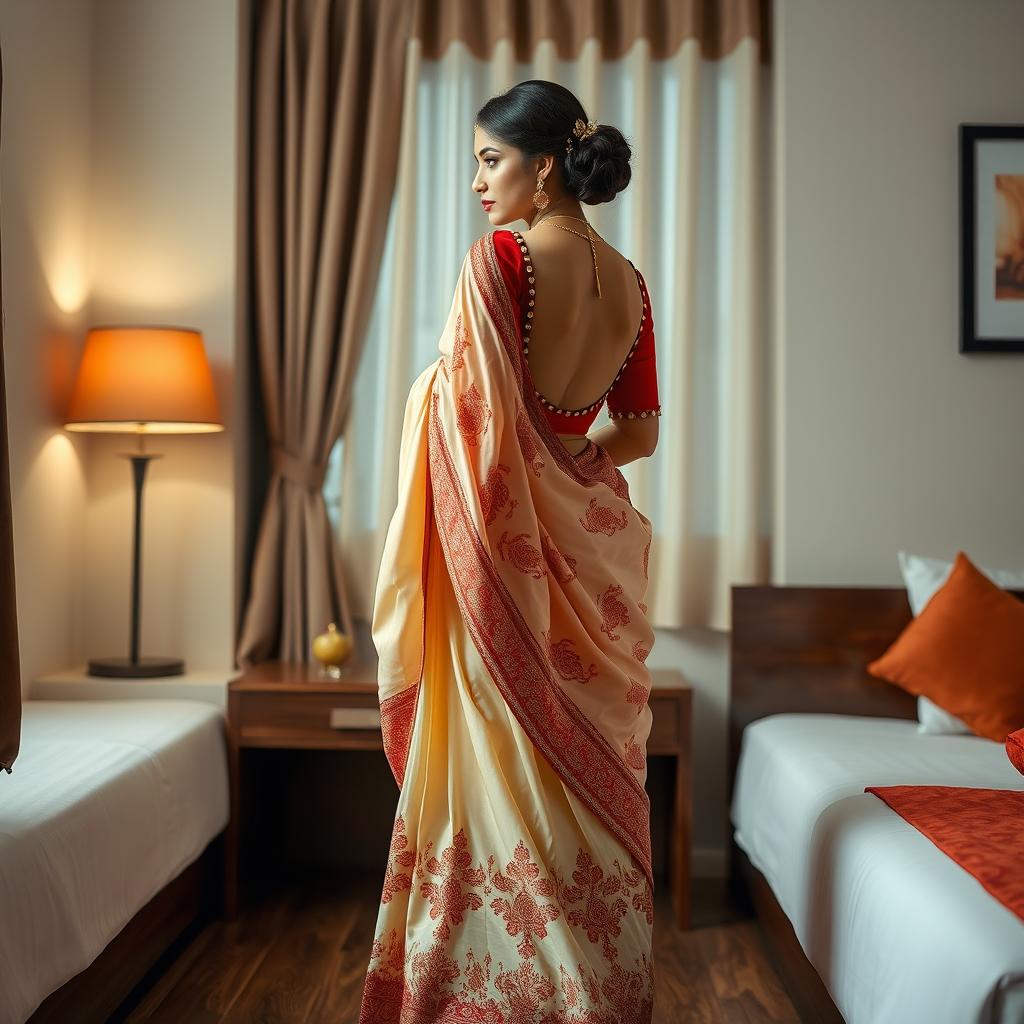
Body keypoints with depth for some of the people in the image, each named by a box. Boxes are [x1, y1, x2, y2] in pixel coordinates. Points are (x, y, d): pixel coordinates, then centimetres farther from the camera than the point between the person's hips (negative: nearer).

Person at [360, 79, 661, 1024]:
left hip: (509, 533, -7)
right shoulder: (628, 280, 9)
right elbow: (641, 430, 13)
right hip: (599, 534, 7)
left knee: (509, 774, 2)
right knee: (598, 777, 13)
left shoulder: (499, 256, -11)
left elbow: (477, 412, -17)